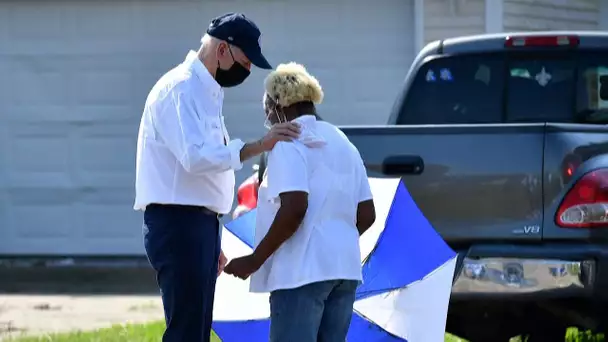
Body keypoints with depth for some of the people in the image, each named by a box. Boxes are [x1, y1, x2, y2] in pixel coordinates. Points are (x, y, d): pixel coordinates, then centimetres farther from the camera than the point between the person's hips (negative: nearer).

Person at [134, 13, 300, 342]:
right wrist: (258, 146, -31)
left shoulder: (206, 91, 19)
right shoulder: (180, 89, -13)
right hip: (177, 224, -10)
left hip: (199, 226, 10)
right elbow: (196, 156, -27)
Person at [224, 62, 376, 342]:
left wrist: (255, 260, -15)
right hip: (344, 268, 8)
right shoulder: (342, 143, 17)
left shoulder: (289, 143, -8)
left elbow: (294, 209, -21)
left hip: (302, 270, -8)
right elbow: (366, 214, 15)